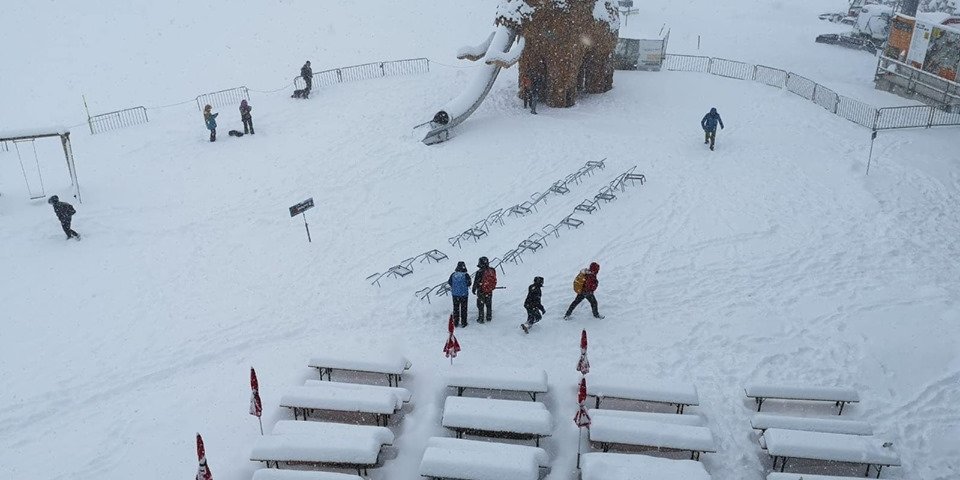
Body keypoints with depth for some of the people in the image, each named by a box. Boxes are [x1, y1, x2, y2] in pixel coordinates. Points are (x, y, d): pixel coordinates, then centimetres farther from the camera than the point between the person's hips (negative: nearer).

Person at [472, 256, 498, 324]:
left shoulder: (479, 272, -21)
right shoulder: (492, 271, -5)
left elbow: (476, 282, -13)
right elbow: (494, 281, 8)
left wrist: (474, 289, 1)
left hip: (481, 291, -5)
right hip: (490, 291, 5)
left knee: (481, 305, 9)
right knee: (489, 305, 19)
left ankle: (481, 319, 13)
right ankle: (489, 318, 28)